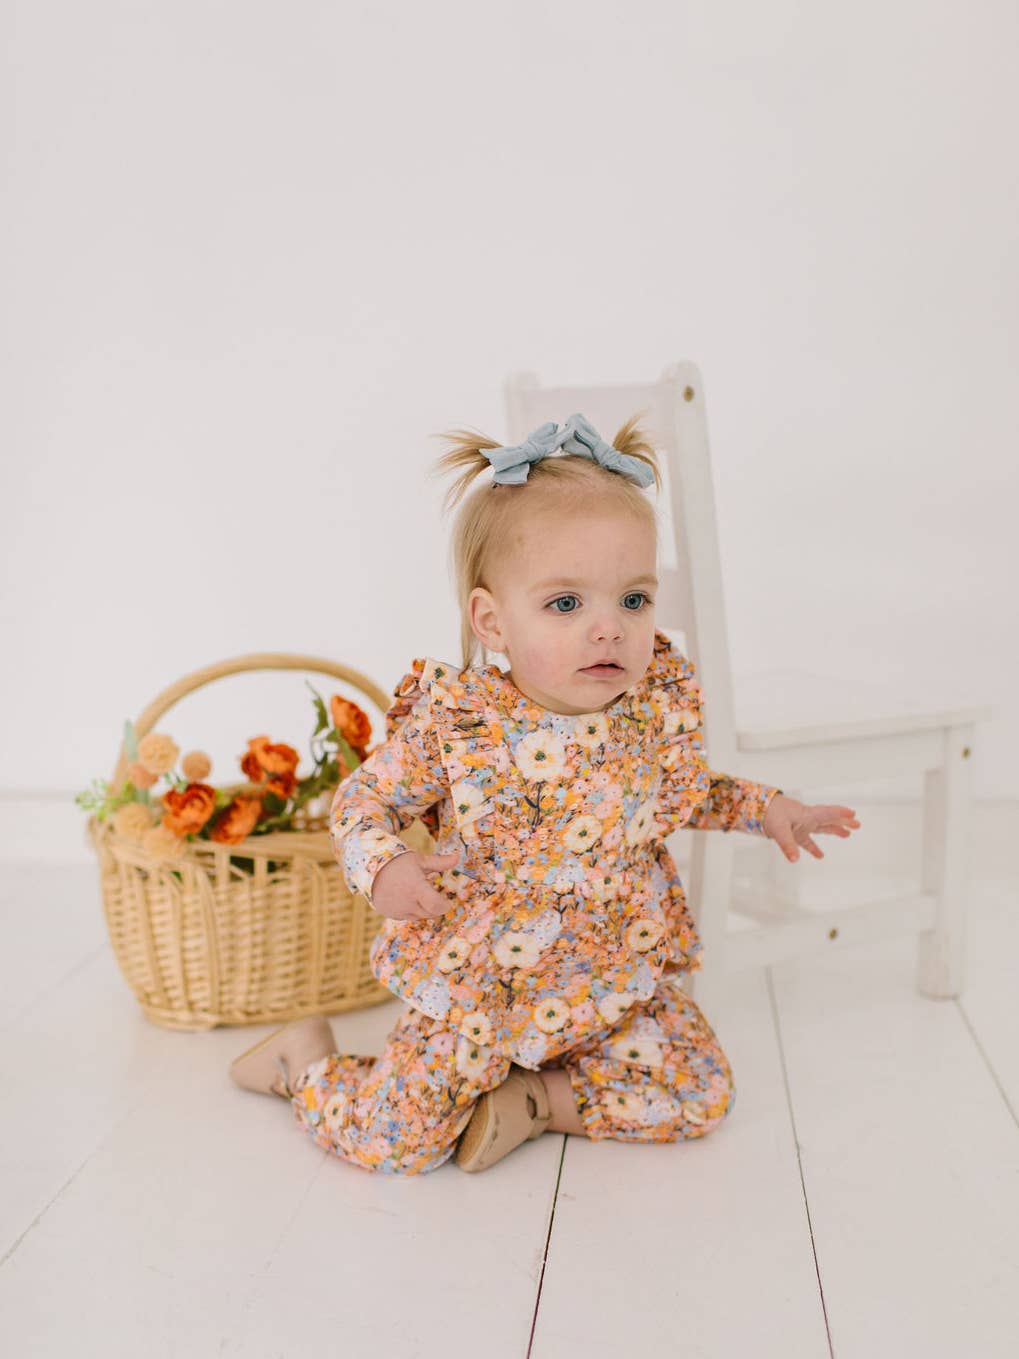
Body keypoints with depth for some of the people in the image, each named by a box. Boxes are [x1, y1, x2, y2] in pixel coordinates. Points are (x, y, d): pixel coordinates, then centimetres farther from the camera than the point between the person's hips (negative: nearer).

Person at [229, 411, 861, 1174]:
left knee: (701, 1097, -2)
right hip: (477, 988, -4)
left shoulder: (661, 709, -9)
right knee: (392, 1142, -6)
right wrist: (382, 866, -27)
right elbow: (364, 800, -7)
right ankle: (306, 1053, 24)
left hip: (617, 984, 4)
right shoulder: (453, 724, -21)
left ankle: (537, 1097, 11)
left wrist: (762, 808, 3)